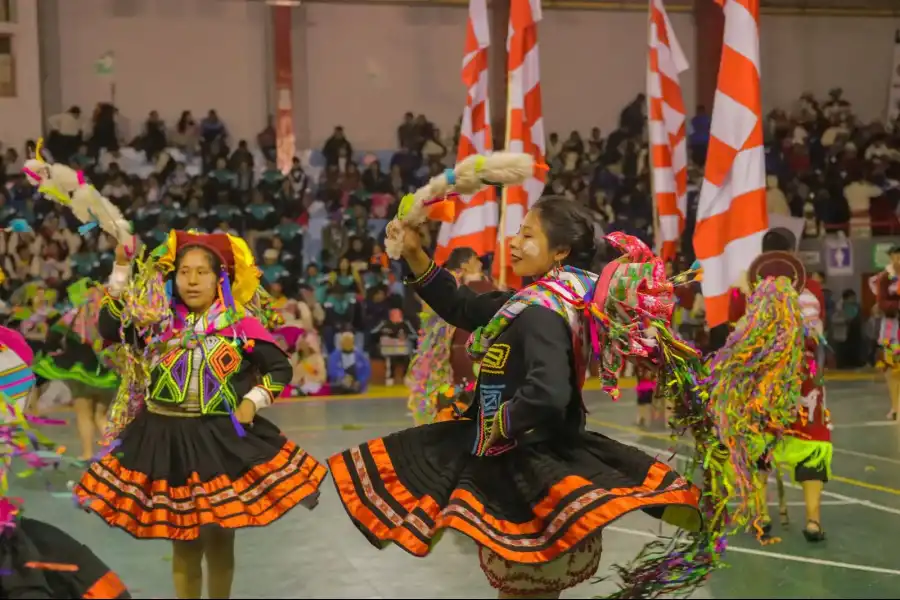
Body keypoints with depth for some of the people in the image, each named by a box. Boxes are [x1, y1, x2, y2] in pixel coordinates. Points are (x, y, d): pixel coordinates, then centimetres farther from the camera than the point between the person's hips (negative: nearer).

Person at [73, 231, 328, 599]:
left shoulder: (241, 322, -4)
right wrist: (121, 271, -4)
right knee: (182, 543, 11)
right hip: (165, 441, 2)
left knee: (219, 540, 11)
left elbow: (280, 368, 3)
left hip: (223, 440, -1)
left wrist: (253, 401, -9)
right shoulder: (159, 321, 4)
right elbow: (110, 328, -3)